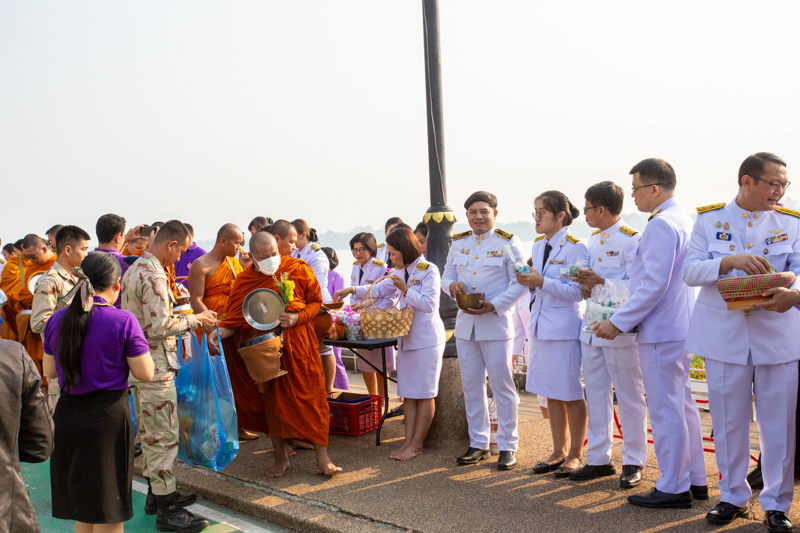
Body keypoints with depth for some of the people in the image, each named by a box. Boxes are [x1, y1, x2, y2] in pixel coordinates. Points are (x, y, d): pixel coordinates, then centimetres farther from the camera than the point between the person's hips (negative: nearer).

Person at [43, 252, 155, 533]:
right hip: (108, 415, -5)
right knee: (111, 510, 9)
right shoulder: (123, 322, -13)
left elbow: (50, 372, 12)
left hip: (67, 413, 5)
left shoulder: (56, 320, 2)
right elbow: (145, 374, -11)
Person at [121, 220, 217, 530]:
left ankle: (156, 492, 29)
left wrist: (186, 318, 16)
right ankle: (166, 508, 2)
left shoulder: (134, 269, 13)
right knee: (163, 436, -4)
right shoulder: (155, 276, -19)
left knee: (150, 433, 18)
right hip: (156, 368, -10)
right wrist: (195, 320, -12)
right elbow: (159, 327, -24)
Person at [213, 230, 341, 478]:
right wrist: (218, 332, -20)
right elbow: (235, 319, -1)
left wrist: (298, 317, -15)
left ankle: (322, 457, 4)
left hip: (299, 343, -1)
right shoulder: (244, 281, 1)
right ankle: (281, 456, 22)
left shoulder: (298, 269, -3)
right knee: (273, 401, 6)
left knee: (311, 397, -3)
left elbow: (316, 301, 3)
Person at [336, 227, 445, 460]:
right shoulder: (399, 272, 13)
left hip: (427, 340, -8)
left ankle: (416, 444, 3)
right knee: (408, 394, 7)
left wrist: (405, 289, -20)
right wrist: (352, 290, 15)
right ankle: (408, 441, 10)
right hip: (406, 339, 8)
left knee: (424, 394, -1)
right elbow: (380, 290, 24)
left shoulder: (428, 270, -11)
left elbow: (428, 304, -18)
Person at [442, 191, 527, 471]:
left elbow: (520, 283, -7)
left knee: (502, 387, 0)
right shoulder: (458, 243, 12)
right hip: (465, 324, 5)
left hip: (496, 324, -5)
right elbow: (446, 276, 17)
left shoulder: (508, 242, -3)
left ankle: (508, 446, 10)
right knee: (471, 387, 10)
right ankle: (478, 444, 21)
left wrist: (493, 305, -19)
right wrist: (452, 285, -8)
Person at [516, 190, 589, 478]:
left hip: (565, 327, -8)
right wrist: (528, 282, -1)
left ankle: (576, 454, 15)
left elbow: (578, 291, -18)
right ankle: (558, 451, 25)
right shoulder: (538, 246, 12)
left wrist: (542, 282, -23)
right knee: (551, 394, 14)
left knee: (571, 394, 2)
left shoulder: (574, 248, -12)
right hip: (540, 325, 8)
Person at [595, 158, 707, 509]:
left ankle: (673, 488, 6)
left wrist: (618, 322, -16)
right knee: (682, 404, 16)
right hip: (680, 326, 10)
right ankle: (695, 480, 25)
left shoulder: (661, 225, -17)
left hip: (661, 330, -10)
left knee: (665, 410, -3)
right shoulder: (683, 219, 15)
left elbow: (653, 286, -23)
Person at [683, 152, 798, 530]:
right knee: (728, 422, 7)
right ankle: (733, 497, 24)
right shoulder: (710, 219, 3)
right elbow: (690, 271, -6)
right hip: (724, 335, 0)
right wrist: (730, 261, -24)